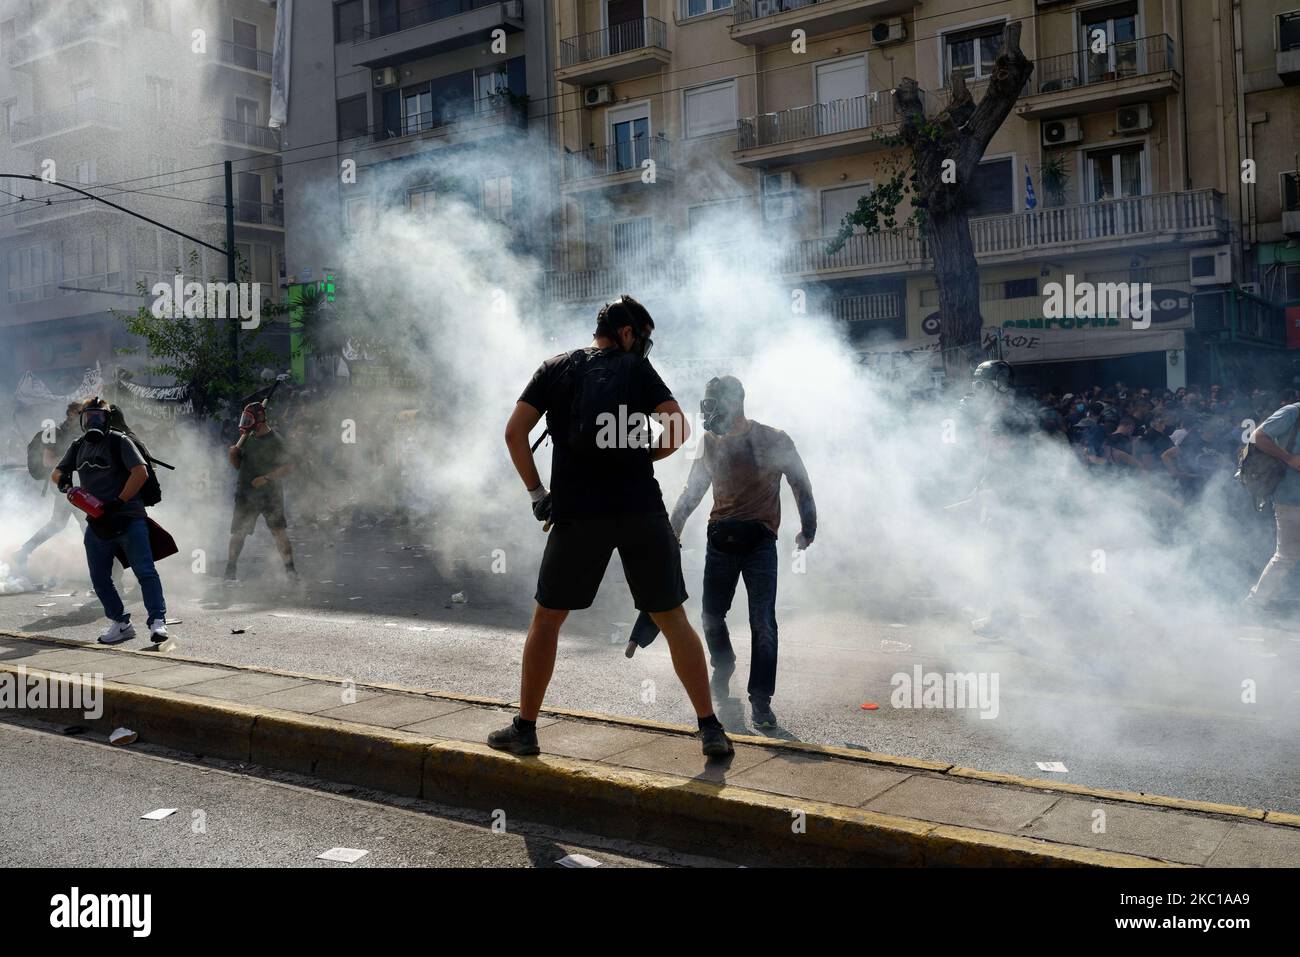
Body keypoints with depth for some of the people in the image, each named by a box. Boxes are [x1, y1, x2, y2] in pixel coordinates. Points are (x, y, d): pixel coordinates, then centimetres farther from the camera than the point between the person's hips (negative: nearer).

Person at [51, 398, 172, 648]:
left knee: (145, 572, -13)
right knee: (99, 579, 9)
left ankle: (157, 623, -17)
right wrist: (63, 481, -3)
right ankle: (121, 624, 19)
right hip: (97, 523, 7)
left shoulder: (119, 441, -5)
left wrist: (118, 502, -17)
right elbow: (56, 472, 22)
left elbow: (141, 472, -14)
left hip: (128, 518, -7)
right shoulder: (78, 447, 15)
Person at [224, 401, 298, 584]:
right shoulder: (247, 439, 10)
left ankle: (291, 570, -2)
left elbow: (289, 466, -11)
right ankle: (231, 572, 14)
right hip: (245, 493, 5)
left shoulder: (274, 440, -7)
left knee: (279, 532, -9)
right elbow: (237, 466, 15)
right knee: (237, 533, 4)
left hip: (269, 493, -5)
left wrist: (266, 478, -19)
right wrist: (233, 454, -6)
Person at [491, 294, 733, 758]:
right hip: (642, 511, -1)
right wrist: (642, 455, 12)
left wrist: (536, 492, 7)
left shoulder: (555, 369, 12)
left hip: (578, 512, 1)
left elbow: (515, 431, 3)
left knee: (546, 619, 15)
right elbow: (679, 429, -4)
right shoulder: (636, 368, 7)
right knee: (673, 620, 7)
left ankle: (525, 728, 18)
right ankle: (710, 729, 5)